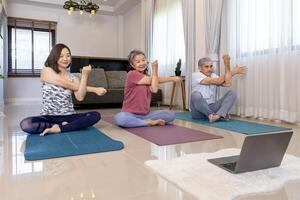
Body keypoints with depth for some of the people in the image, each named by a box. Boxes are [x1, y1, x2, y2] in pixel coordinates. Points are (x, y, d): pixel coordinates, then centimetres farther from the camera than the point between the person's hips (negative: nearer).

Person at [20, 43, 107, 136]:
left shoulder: (73, 78, 7)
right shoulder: (46, 71, -2)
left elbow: (80, 97, -13)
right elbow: (71, 86, -10)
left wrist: (85, 75, -22)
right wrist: (93, 89, -7)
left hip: (68, 117, 3)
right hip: (48, 117, -2)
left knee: (96, 115, -22)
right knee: (25, 124, -31)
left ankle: (58, 128, -20)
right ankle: (63, 125, -14)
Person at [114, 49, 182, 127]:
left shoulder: (147, 77, 11)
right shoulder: (132, 74, -10)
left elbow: (154, 89, -12)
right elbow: (155, 80, -12)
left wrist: (155, 70, -12)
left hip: (146, 114, 5)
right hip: (131, 114, -5)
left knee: (171, 114, -10)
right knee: (119, 118, -39)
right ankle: (149, 122, -20)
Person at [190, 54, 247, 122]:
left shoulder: (213, 75, 10)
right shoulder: (196, 75, -7)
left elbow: (227, 83, -12)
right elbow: (217, 82, -15)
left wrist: (227, 64, -17)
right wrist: (233, 72, -8)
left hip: (211, 108, 5)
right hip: (198, 111, -5)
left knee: (232, 93, -11)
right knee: (196, 95, -37)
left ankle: (218, 115, -35)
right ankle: (219, 115, -24)